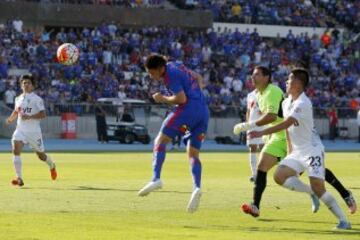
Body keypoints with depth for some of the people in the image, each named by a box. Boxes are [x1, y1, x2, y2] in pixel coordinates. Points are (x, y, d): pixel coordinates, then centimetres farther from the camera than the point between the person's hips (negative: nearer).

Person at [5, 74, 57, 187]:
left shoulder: (37, 99, -8)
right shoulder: (18, 99, 9)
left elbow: (43, 114, -16)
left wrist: (29, 116, -29)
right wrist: (11, 119, 7)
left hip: (34, 131, -3)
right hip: (20, 130, 3)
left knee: (41, 155, 11)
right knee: (16, 150, -22)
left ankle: (52, 166, 47)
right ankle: (19, 178, -22)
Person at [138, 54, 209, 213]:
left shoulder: (171, 74, -8)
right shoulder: (176, 66, 20)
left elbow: (181, 99, -15)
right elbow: (198, 79, 33)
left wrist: (163, 99, -2)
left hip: (189, 109, -9)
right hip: (203, 112, 9)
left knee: (161, 140, -3)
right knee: (193, 153, 7)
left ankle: (156, 179, -19)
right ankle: (197, 187, -15)